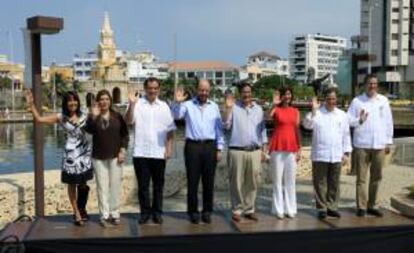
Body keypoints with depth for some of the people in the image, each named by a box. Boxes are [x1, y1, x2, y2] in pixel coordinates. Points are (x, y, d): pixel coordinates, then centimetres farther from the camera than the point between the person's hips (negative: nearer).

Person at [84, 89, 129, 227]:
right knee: (102, 187, 1)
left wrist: (123, 150, -5)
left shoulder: (117, 116, 4)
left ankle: (115, 213, 13)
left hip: (115, 156, 0)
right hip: (99, 157, 0)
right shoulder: (93, 117, 3)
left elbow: (125, 134, 4)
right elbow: (89, 130, -16)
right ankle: (104, 215, 7)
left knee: (115, 186, 4)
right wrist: (94, 116, -26)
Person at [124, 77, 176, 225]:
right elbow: (128, 121, -13)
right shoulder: (137, 104, 0)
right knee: (143, 184, 6)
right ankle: (145, 212, 18)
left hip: (159, 152, 2)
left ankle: (157, 212, 20)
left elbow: (170, 129, 7)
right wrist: (131, 104, -26)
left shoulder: (164, 106, 8)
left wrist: (168, 149, 0)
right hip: (141, 152, -2)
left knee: (158, 184, 9)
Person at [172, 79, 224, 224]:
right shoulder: (188, 105, 4)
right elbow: (176, 115, -13)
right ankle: (193, 212, 12)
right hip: (192, 146, -2)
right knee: (192, 181, 2)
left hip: (210, 146, 2)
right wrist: (178, 102, -31)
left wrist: (219, 148, 7)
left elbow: (219, 128, 11)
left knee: (209, 182, 7)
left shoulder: (214, 107, 11)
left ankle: (207, 211, 17)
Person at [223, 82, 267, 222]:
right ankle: (236, 210, 12)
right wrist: (228, 108, -16)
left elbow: (262, 130, 15)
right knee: (237, 182, 2)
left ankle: (249, 209, 17)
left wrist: (263, 150, 11)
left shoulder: (258, 109, 12)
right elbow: (226, 126, -9)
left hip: (255, 151, 3)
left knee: (252, 182, 7)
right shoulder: (234, 107, 0)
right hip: (237, 151, -3)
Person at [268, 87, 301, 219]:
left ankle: (290, 208, 16)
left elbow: (297, 130, 11)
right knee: (277, 178, 2)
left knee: (290, 179, 8)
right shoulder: (276, 109, 0)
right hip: (277, 147, -3)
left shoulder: (295, 111, 12)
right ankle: (279, 209, 9)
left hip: (291, 148, 3)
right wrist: (274, 104, -25)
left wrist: (299, 149, 7)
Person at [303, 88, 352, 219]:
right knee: (320, 183, 2)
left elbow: (346, 135, 13)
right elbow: (307, 125, -15)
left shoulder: (342, 115, 11)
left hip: (336, 156, 3)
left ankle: (332, 207, 19)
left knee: (334, 183, 9)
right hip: (320, 155, -3)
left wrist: (346, 153, 9)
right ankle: (321, 208, 10)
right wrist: (313, 110, -21)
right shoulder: (317, 113, 1)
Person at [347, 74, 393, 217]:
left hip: (379, 145, 2)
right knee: (361, 177, 1)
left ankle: (372, 205, 18)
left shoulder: (383, 101, 8)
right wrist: (359, 120, -20)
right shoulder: (357, 101, 2)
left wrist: (388, 142, 8)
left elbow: (389, 122, 10)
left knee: (376, 177, 8)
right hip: (362, 145, -2)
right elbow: (348, 120, 0)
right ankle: (361, 206, 8)